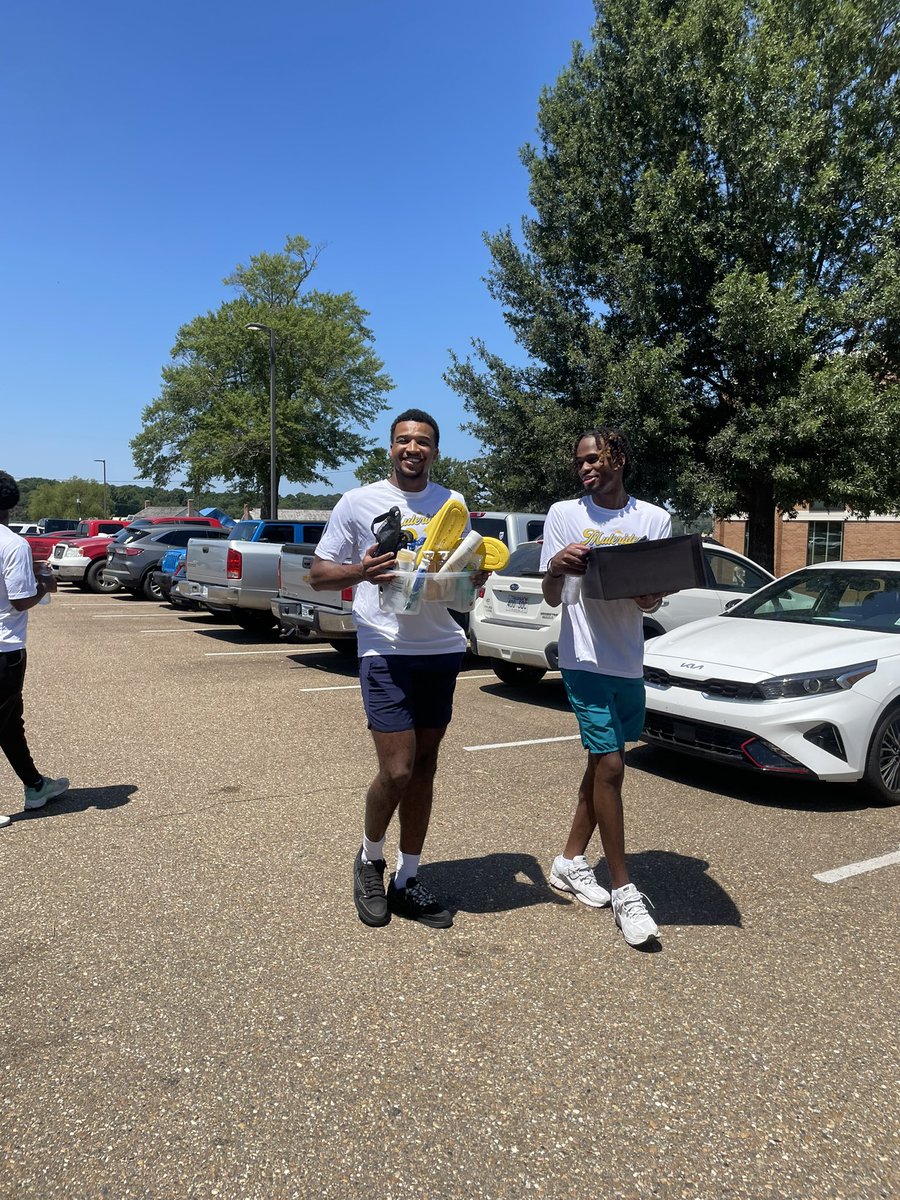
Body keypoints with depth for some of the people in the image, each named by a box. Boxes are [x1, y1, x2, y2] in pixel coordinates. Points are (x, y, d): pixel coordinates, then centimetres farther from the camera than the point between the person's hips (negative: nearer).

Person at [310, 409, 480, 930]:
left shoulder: (453, 503, 11)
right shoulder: (359, 502, 0)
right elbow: (319, 574, 2)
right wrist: (361, 571, -19)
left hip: (442, 649, 4)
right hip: (387, 651, -4)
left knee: (424, 766, 9)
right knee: (398, 770, -9)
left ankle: (408, 879, 23)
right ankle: (370, 860, 20)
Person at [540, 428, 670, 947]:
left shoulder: (655, 518, 5)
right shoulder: (564, 514, -1)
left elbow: (657, 596, 7)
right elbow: (551, 597, -2)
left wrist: (649, 598, -17)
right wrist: (556, 567, -24)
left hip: (630, 661, 4)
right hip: (585, 658, -4)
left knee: (603, 764, 13)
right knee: (610, 767, -7)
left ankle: (572, 860, 31)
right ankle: (625, 891, 5)